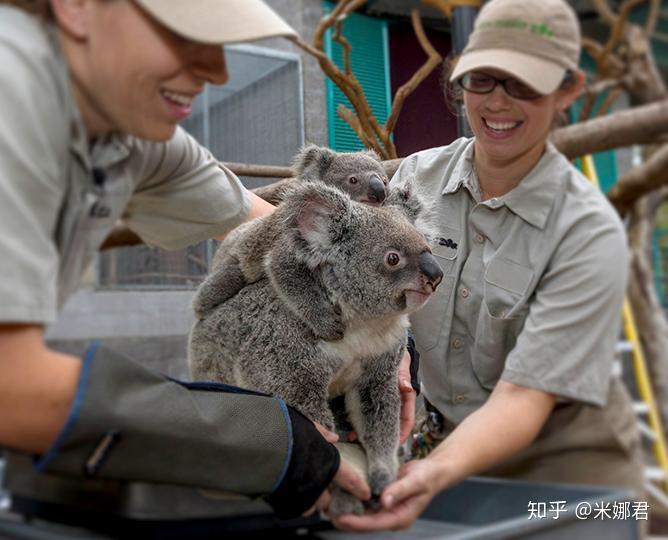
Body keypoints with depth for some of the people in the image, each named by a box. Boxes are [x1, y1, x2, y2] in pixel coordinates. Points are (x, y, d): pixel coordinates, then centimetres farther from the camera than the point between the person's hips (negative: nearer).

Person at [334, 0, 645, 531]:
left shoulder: (590, 233, -21)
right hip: (447, 438, 3)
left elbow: (523, 397, -25)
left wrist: (436, 473, -41)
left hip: (562, 460, -3)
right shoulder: (416, 178, -9)